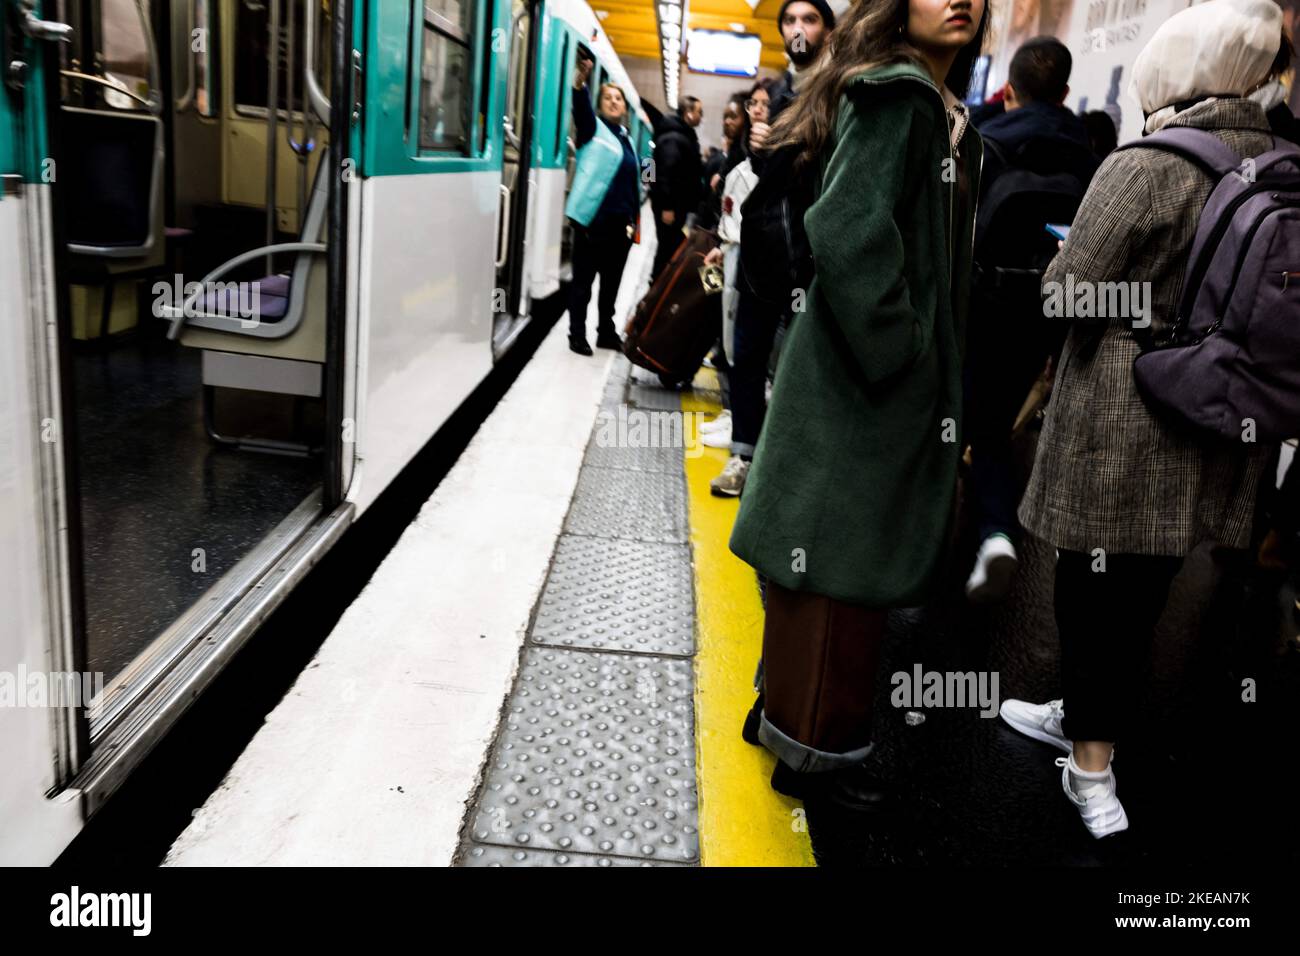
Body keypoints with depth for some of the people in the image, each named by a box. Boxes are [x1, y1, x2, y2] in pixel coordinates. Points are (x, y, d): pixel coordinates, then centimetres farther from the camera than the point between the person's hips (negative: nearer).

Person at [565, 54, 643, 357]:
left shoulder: (627, 140, 18)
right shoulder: (594, 128, 3)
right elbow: (581, 108, -19)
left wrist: (633, 219, 12)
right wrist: (581, 79, -38)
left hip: (620, 223, 6)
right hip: (593, 220, -6)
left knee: (611, 281, 12)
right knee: (583, 279, 0)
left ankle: (606, 332, 23)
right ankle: (577, 334, 7)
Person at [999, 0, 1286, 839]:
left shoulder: (1144, 167, -15)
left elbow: (1069, 291, -15)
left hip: (1121, 414, -6)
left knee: (1095, 583, 6)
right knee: (1143, 587, 17)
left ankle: (1092, 771, 16)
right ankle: (1086, 716, 36)